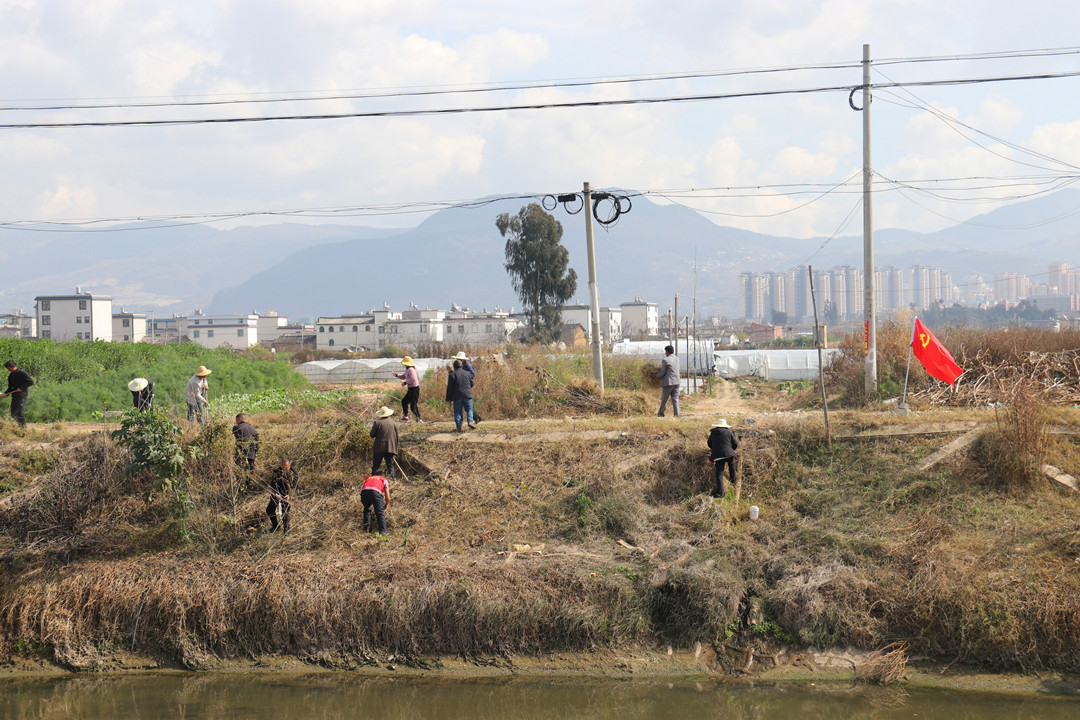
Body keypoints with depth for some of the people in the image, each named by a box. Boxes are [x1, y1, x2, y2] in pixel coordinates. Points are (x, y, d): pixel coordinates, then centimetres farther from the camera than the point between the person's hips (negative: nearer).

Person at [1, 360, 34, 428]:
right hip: (14, 396, 8)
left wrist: (21, 388, -16)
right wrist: (5, 394, 5)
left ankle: (23, 427, -7)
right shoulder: (10, 376, 18)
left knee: (20, 413, -11)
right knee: (13, 414, 5)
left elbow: (31, 381, -13)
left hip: (21, 395, -8)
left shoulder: (22, 373, -7)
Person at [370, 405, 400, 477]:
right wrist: (396, 449, 18)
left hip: (379, 448, -2)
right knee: (390, 466, 7)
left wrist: (373, 428, 17)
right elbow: (396, 438, 9)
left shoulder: (378, 422, -6)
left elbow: (372, 435, -2)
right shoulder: (394, 423, 5)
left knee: (375, 466, 4)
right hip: (390, 448, 2)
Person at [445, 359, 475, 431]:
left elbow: (449, 388, -4)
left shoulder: (452, 375, -3)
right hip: (467, 395, 2)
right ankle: (470, 421, -14)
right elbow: (471, 384, 17)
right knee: (469, 409, 10)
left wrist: (448, 398, 2)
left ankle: (459, 427, -6)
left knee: (457, 411, 4)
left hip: (457, 396, -2)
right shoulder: (467, 373, 7)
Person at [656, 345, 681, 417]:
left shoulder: (665, 360, -11)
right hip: (676, 382, 6)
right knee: (675, 398, 5)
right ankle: (676, 413, -3)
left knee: (664, 398, 8)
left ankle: (661, 413, 19)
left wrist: (656, 375, 11)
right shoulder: (677, 358, 10)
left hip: (668, 382, -6)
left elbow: (662, 373, -9)